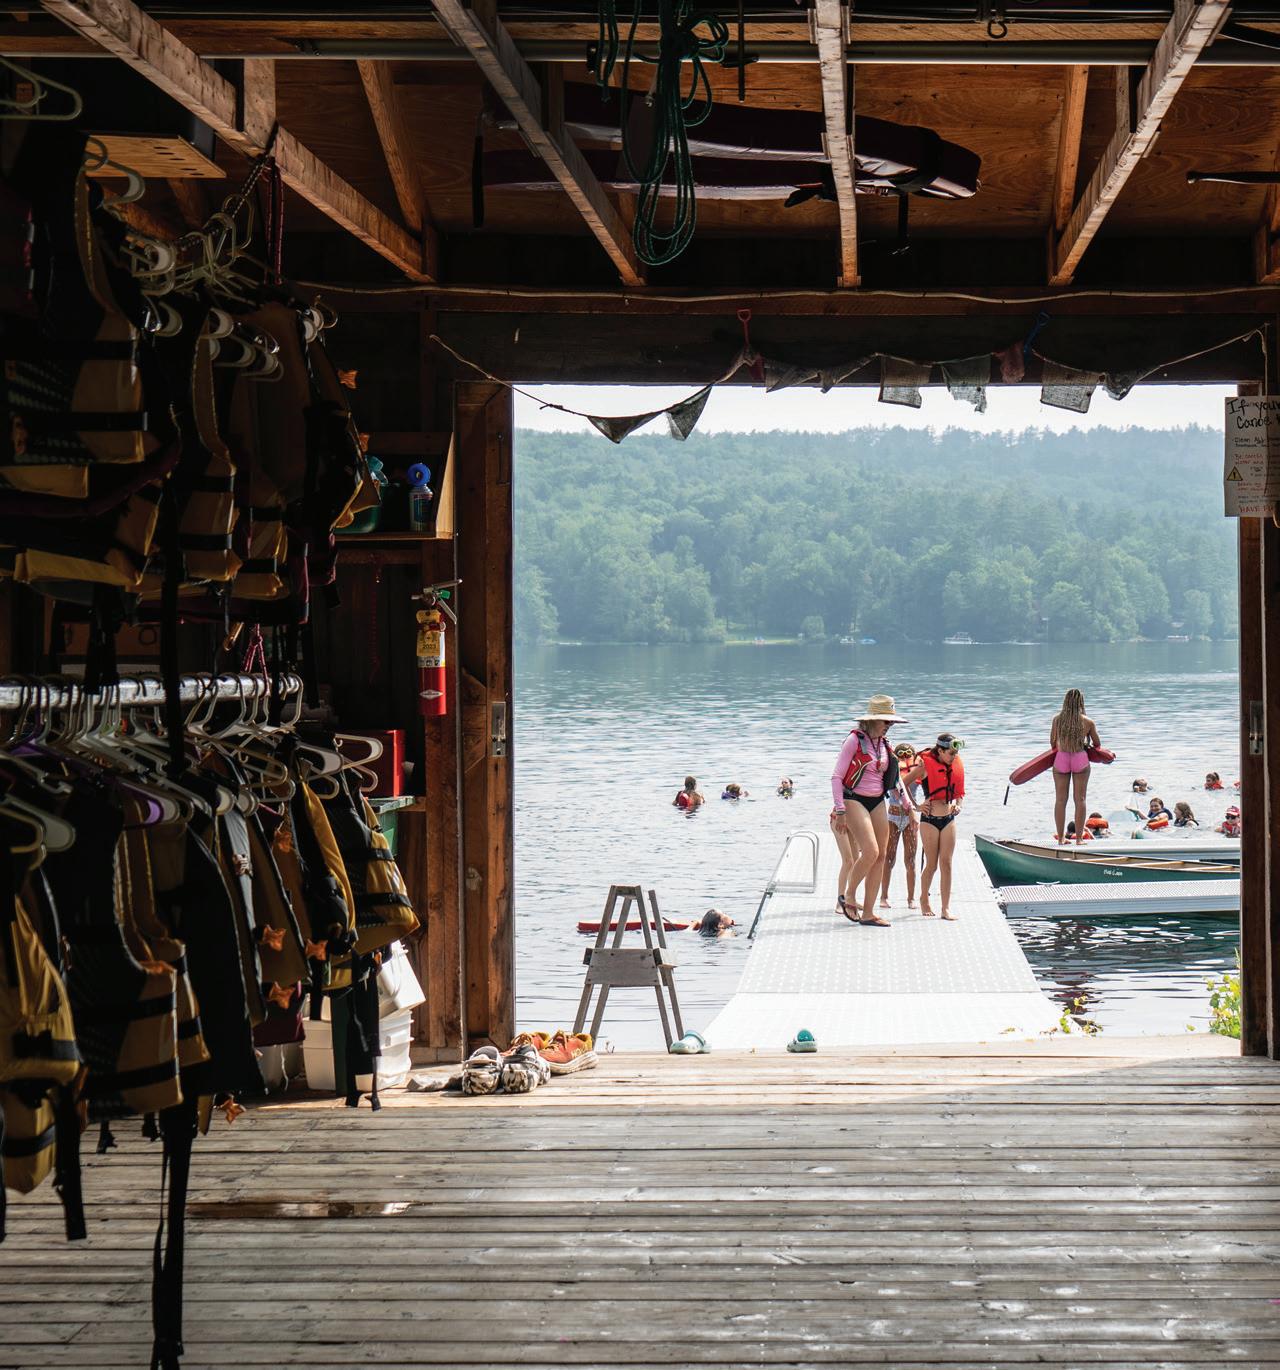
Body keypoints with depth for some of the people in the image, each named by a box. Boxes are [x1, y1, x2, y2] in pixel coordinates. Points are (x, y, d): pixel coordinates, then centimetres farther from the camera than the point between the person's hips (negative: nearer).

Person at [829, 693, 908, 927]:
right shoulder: (855, 741, -9)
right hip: (855, 800, -7)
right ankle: (848, 895, 2)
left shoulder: (884, 745, 10)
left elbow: (892, 778, 22)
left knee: (881, 856, 2)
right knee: (870, 851, -21)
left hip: (877, 802, 7)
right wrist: (840, 811, -16)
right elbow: (837, 776, -10)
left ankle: (868, 913, 6)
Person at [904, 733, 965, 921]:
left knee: (946, 863, 0)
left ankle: (946, 908, 1)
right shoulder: (926, 765, -11)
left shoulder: (956, 766, 5)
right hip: (929, 820, -4)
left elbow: (960, 793, 18)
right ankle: (924, 899, 26)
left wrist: (957, 806, -1)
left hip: (949, 819, 4)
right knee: (932, 865, 2)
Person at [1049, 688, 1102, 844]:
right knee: (1080, 800, 6)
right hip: (1080, 759, -1)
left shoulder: (1057, 719, -6)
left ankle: (1060, 838, 11)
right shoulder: (1088, 722, -8)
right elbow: (1097, 744, 6)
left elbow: (1052, 742, 5)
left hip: (1061, 759, 1)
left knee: (1060, 800, 8)